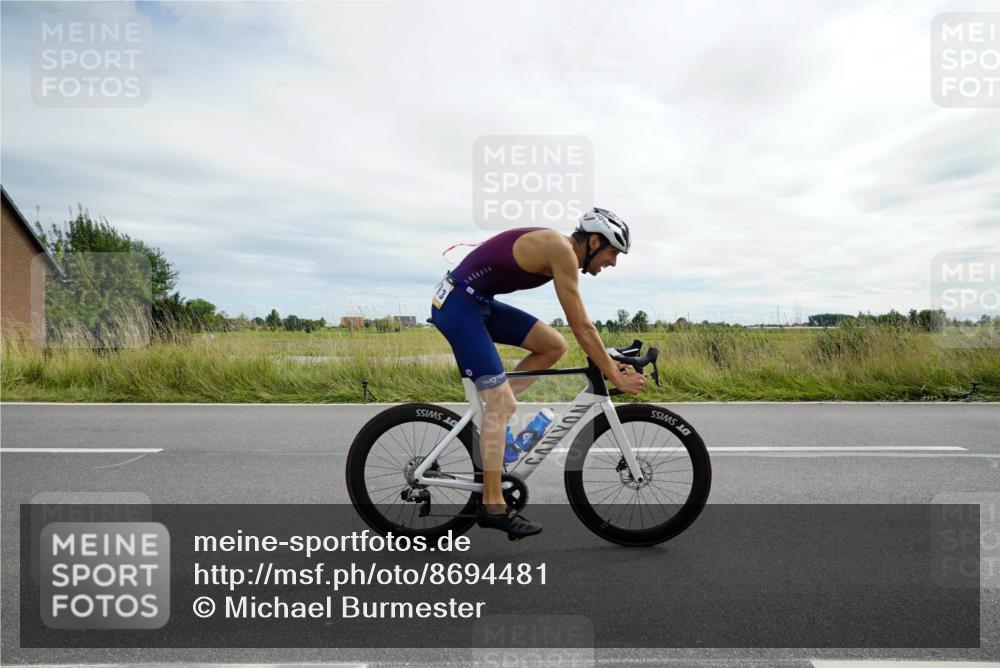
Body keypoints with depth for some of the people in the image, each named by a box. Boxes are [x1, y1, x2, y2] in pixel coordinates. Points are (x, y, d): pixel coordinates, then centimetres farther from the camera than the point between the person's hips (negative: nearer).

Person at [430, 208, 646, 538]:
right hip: (458, 305, -9)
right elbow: (581, 327, -16)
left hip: (478, 302, 9)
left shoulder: (561, 250, 11)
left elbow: (582, 324, 18)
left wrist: (609, 361, 18)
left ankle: (492, 410, 10)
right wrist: (616, 377, -9)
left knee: (553, 346, 7)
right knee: (504, 405, -11)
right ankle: (493, 508, -2)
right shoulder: (562, 250, -17)